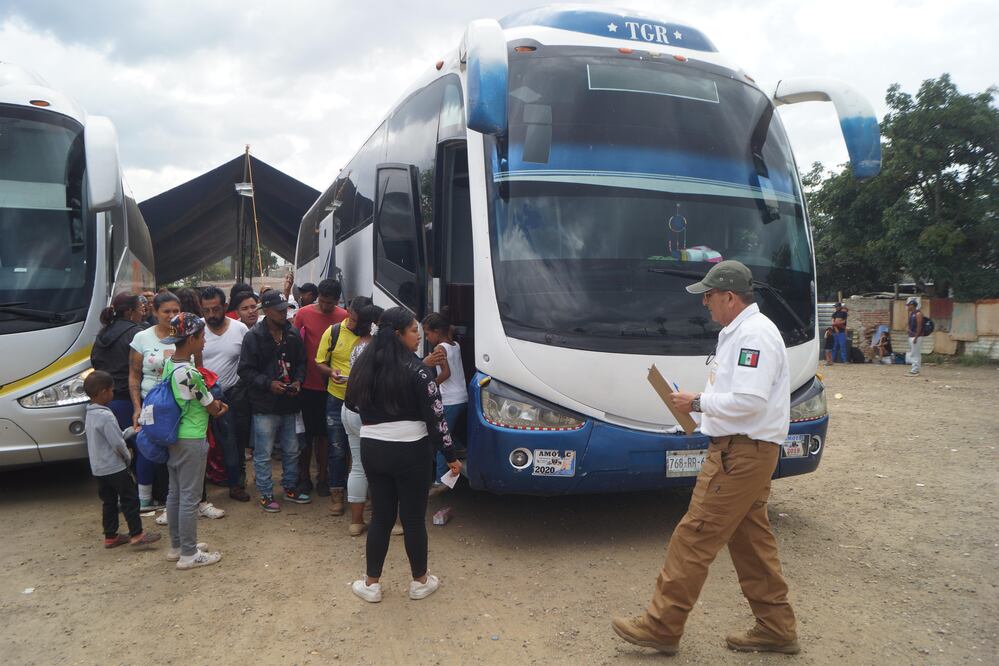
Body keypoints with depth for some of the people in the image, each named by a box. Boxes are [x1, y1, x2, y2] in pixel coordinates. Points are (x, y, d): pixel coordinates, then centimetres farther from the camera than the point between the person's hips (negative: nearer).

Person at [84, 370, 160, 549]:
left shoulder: (90, 414, 8)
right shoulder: (106, 416, -21)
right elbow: (117, 443, -20)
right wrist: (128, 457, -4)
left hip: (98, 468, 9)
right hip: (114, 467, -9)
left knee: (109, 502, 15)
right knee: (130, 499, -1)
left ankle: (110, 536, 20)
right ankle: (137, 534, 2)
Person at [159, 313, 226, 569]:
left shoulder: (169, 364, 5)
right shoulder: (190, 373, -23)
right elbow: (212, 408, -11)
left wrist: (213, 404, 2)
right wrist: (217, 406, 10)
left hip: (173, 438, 9)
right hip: (191, 441, -9)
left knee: (175, 493, 17)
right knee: (189, 497, 1)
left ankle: (177, 546, 30)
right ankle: (189, 554, 11)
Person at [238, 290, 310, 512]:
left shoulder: (292, 335, 6)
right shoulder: (253, 336, -9)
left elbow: (301, 362, 16)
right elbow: (245, 370, -10)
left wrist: (298, 381, -2)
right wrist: (269, 384, -19)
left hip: (289, 403, 5)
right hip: (264, 405, -5)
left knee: (291, 450, 16)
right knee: (263, 454, 3)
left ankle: (290, 487, 32)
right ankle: (266, 494, 17)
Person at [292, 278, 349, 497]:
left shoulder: (344, 317, -4)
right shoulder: (304, 313, -6)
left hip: (332, 384, 1)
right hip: (308, 383, 0)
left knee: (324, 432, 12)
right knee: (307, 432, 10)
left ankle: (322, 476, 24)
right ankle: (303, 476, 25)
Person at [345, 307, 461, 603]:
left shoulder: (364, 366, 2)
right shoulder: (416, 370, -15)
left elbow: (352, 403, 15)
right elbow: (435, 416, -14)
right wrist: (450, 455, -5)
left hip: (372, 449, 5)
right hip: (410, 451, -5)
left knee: (380, 515, 16)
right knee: (414, 517, 9)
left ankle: (371, 583, 24)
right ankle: (420, 581, 25)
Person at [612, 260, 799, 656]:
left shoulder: (755, 334, -17)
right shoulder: (737, 332, 16)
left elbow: (749, 401, -26)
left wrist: (697, 403, -15)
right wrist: (701, 403, 8)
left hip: (740, 455, -11)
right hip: (741, 450, 11)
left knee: (693, 538, -6)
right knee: (750, 539, 17)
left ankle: (660, 627, 4)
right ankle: (776, 628, 28)